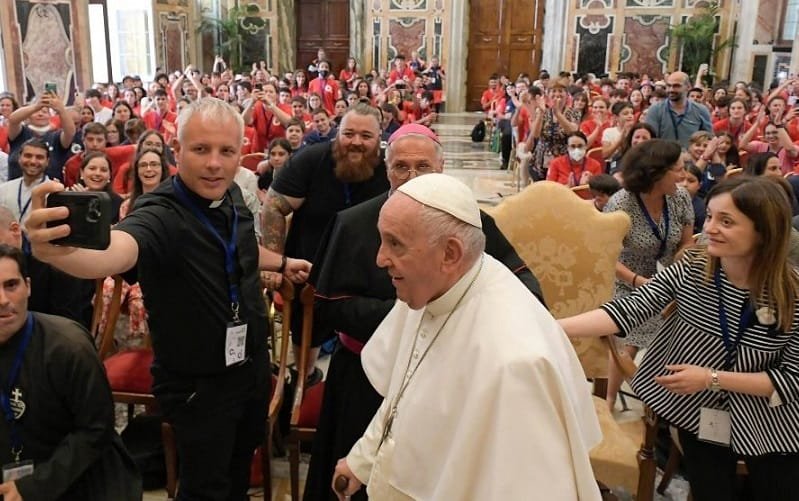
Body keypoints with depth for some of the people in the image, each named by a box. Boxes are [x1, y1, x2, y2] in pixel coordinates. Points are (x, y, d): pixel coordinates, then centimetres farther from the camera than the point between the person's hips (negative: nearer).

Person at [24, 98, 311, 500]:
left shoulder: (232, 197, -5)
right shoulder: (160, 214, -28)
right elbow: (117, 252, -52)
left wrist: (282, 262, 33)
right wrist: (61, 251, -73)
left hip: (252, 364, 7)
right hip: (199, 385, -7)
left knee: (241, 466, 28)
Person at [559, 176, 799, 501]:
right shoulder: (691, 269, -14)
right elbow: (629, 309, -21)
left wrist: (713, 378, -24)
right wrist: (552, 328, -32)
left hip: (767, 428, -1)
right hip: (697, 414, 1)